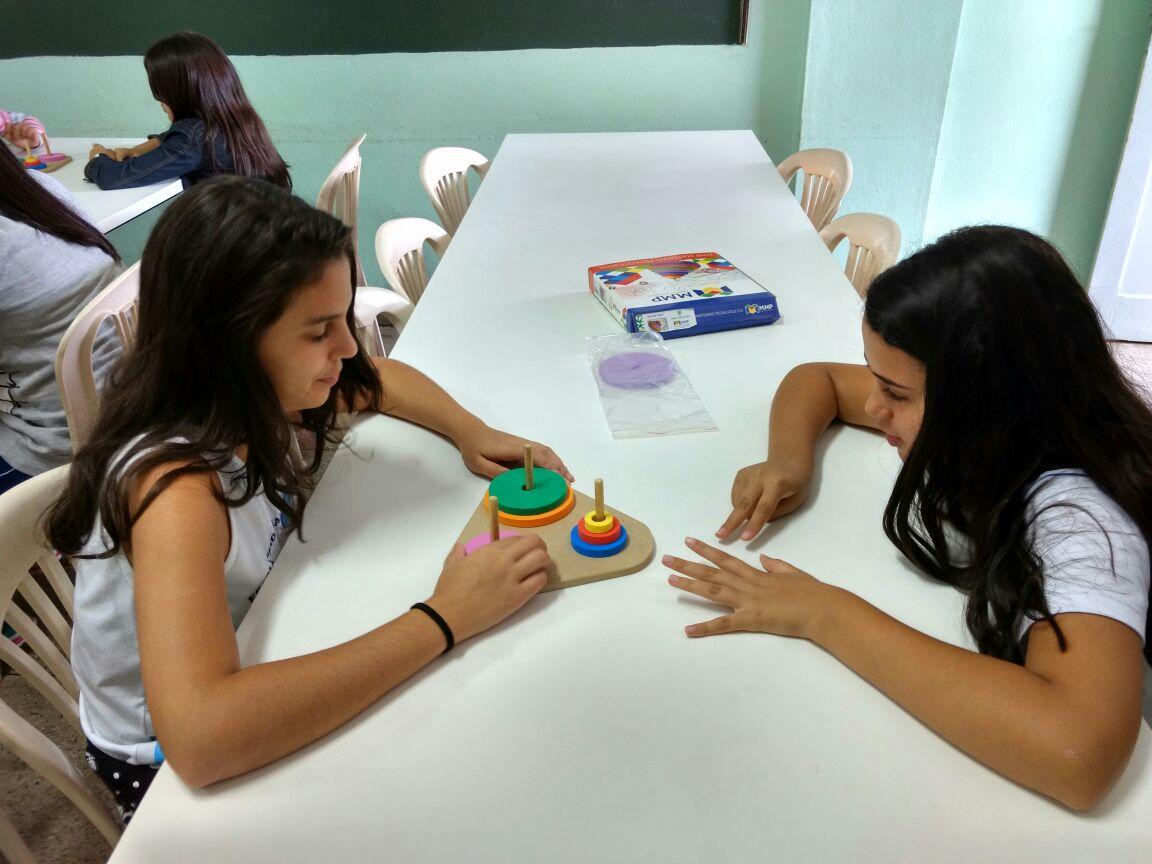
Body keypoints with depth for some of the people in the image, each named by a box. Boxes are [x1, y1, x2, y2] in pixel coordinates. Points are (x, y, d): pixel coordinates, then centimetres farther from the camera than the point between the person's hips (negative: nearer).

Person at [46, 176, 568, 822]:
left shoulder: (246, 396, -15)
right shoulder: (176, 484, -36)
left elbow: (380, 378, 4)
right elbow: (199, 738, -48)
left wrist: (472, 433, -15)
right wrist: (445, 618, -43)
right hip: (167, 767, -6)